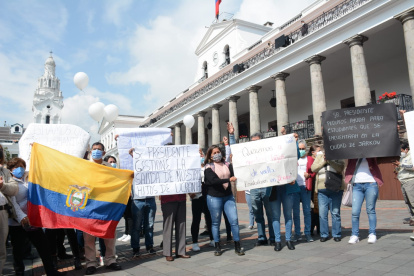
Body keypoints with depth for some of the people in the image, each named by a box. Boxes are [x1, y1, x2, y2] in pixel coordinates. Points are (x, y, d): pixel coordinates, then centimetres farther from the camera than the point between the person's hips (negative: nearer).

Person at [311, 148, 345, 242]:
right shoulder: (319, 156, 12)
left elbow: (340, 168, -13)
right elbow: (313, 168, 0)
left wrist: (329, 160, -22)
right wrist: (323, 161, -9)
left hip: (336, 189, -2)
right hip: (322, 190, 2)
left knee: (335, 212, 3)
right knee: (322, 213, 2)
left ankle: (337, 234, 16)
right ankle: (324, 234, 13)